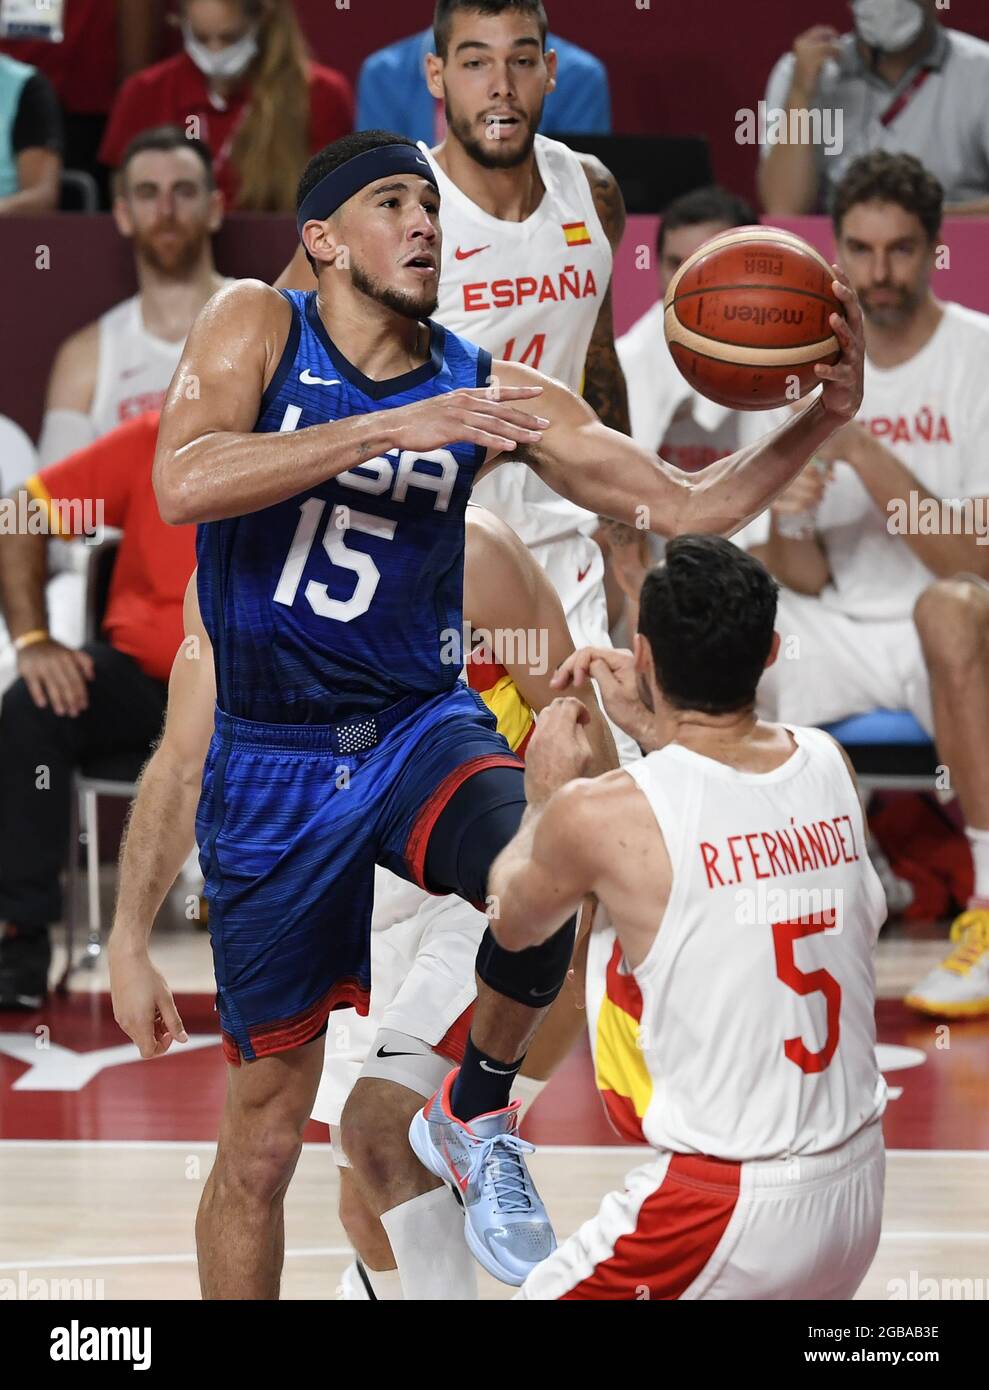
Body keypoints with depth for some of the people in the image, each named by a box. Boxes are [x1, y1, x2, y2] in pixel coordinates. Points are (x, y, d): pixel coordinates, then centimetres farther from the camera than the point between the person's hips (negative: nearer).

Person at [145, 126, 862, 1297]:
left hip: (421, 728, 1)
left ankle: (482, 1112, -4)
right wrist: (393, 426, -31)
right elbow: (181, 485, -25)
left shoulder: (487, 389, -1)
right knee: (261, 1143, 2)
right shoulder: (258, 326, -7)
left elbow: (687, 508, 0)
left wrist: (820, 420, -16)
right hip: (274, 761, -1)